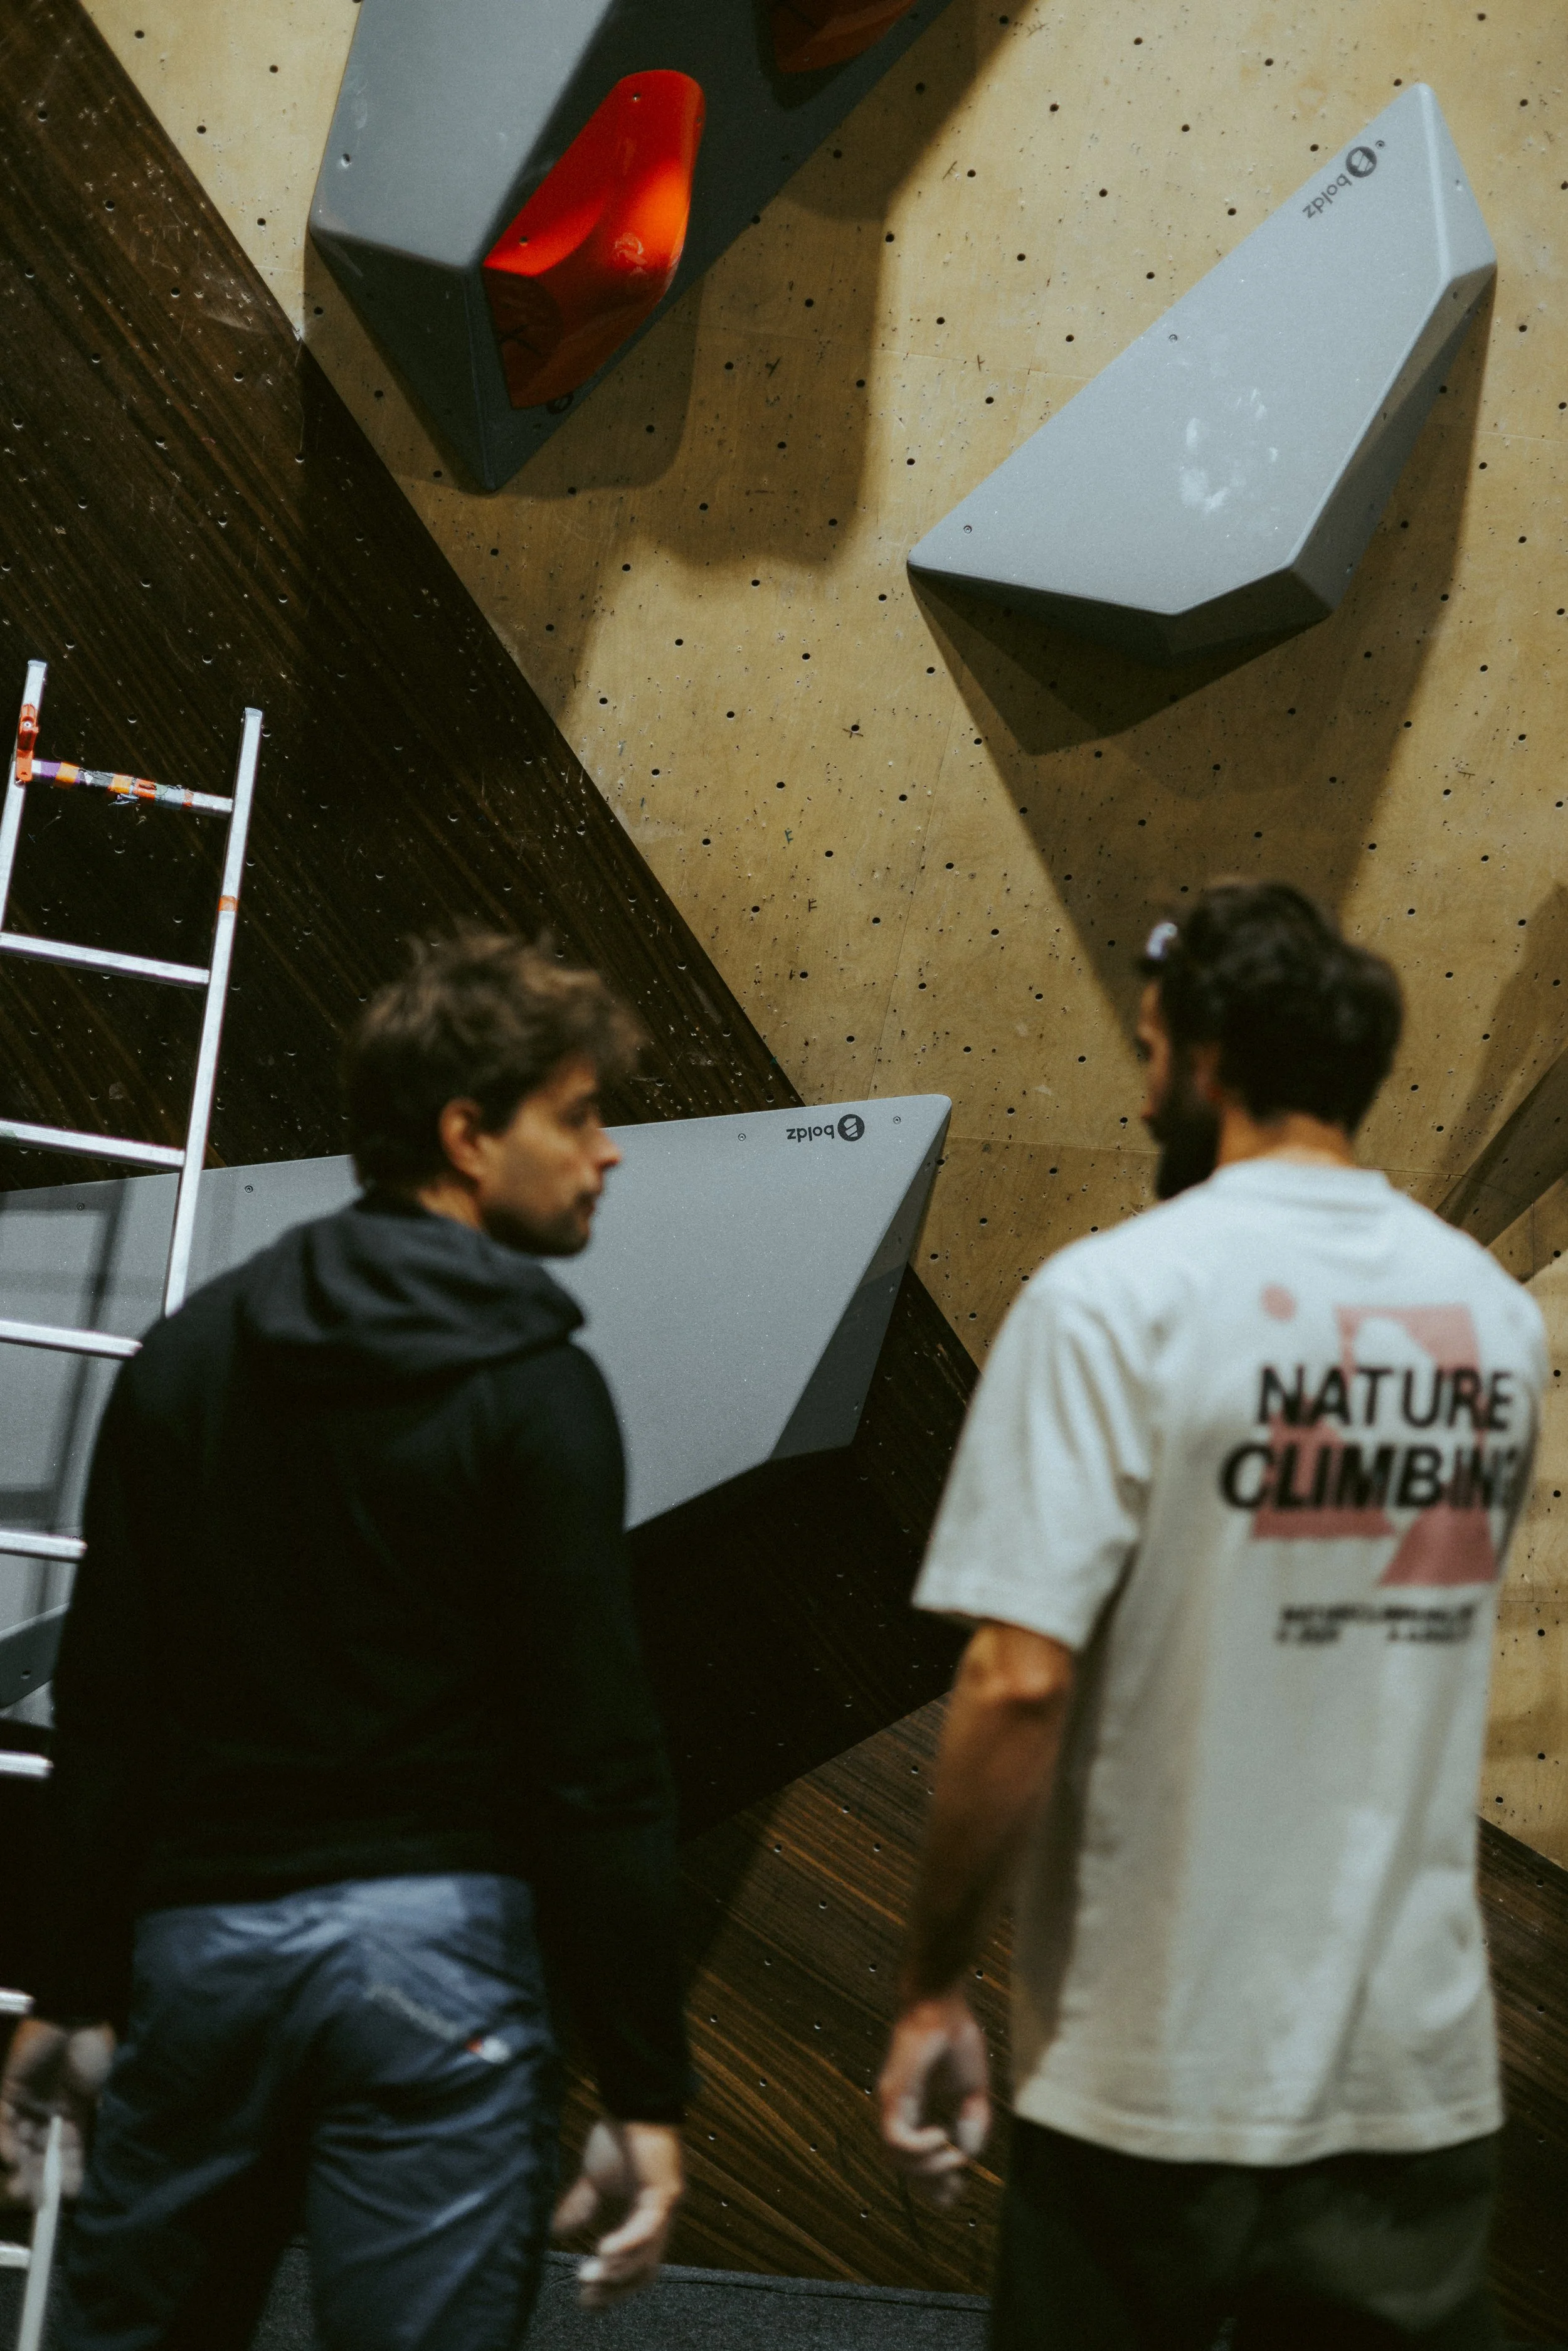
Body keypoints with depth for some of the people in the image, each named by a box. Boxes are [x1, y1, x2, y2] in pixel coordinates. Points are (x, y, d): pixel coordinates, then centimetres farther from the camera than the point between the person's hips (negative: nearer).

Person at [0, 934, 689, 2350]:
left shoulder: (189, 1356, 9)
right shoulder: (532, 1388, -8)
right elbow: (598, 1764, -12)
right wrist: (645, 2088, -9)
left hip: (203, 1941, 5)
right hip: (434, 1954, -5)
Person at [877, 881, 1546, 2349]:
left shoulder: (1119, 1295, -13)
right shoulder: (1495, 1313, 4)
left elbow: (1019, 1680, -18)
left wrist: (931, 1988, -8)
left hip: (1155, 2077, -4)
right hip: (1423, 2068, 4)